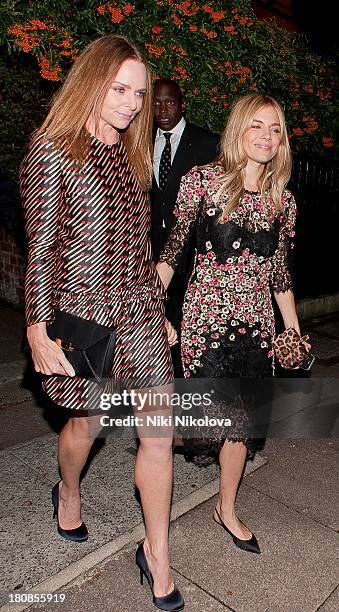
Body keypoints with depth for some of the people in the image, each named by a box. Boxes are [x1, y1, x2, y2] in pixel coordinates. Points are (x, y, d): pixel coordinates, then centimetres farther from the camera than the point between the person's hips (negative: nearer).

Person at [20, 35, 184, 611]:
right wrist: (39, 331, -13)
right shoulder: (52, 151, -7)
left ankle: (157, 553, 26)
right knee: (87, 423, 15)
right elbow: (40, 249, -10)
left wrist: (160, 307, 14)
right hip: (83, 312, -5)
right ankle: (68, 492, 52)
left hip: (140, 309, 5)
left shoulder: (130, 154, 11)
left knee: (159, 433, 4)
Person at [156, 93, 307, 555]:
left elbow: (280, 272, 13)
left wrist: (295, 332, 15)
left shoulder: (282, 200, 7)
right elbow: (173, 247, -4)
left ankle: (227, 508, 32)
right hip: (206, 317, -4)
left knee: (242, 417, 11)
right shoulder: (203, 180, -5)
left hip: (256, 322, 4)